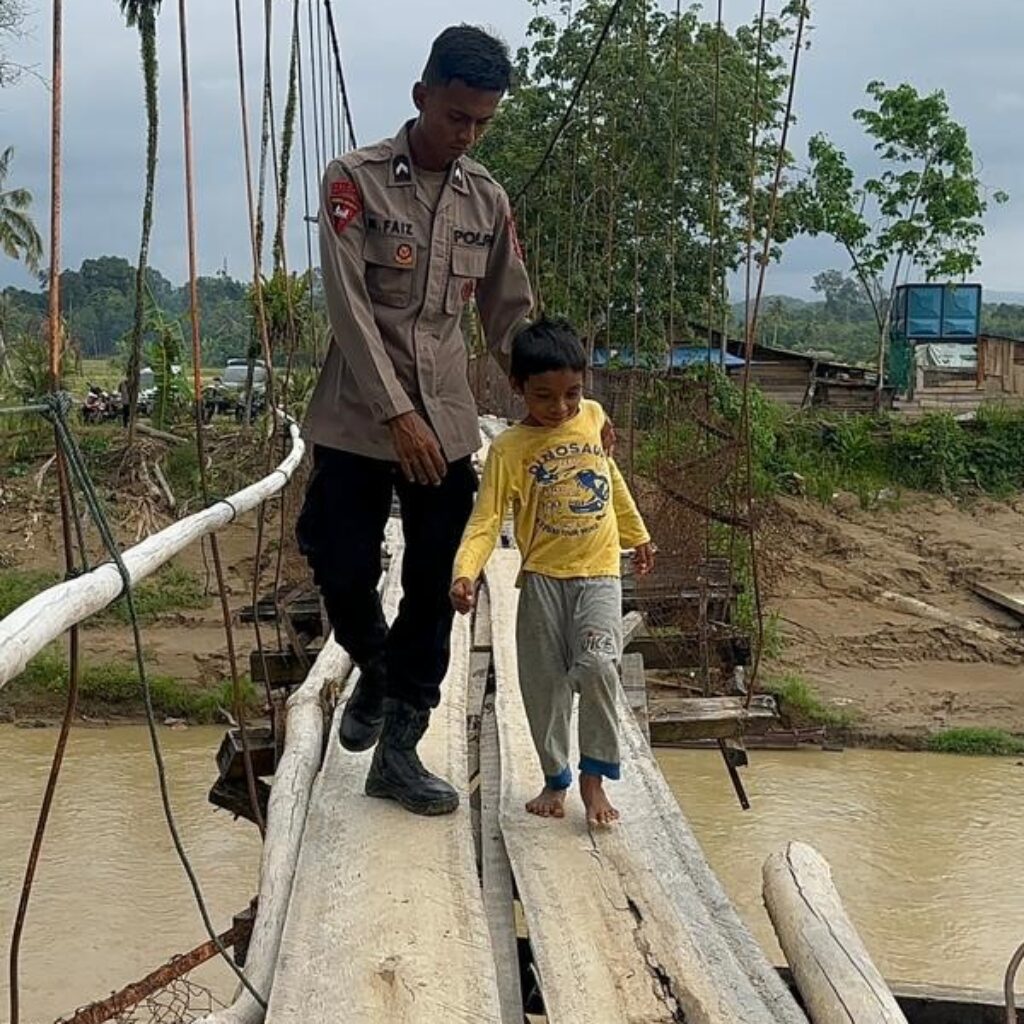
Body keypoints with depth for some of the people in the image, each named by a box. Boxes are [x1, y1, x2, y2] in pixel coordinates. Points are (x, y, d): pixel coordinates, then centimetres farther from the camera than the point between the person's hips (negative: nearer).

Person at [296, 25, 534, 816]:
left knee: (431, 590, 3)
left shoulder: (489, 201, 7)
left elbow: (511, 317, 12)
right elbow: (349, 306, -13)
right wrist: (396, 413, -19)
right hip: (358, 418, -3)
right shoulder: (355, 179, -6)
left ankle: (398, 750, 13)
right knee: (344, 573, -2)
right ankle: (374, 674, 30)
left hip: (448, 422, 3)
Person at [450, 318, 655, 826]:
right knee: (544, 683, 5)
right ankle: (555, 779, 25)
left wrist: (636, 535, 31)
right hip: (542, 579, -1)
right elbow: (485, 521, -13)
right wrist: (465, 572, -31)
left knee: (597, 666, -18)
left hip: (599, 574, 1)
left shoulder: (592, 417, 3)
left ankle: (594, 776, -1)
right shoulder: (509, 448, -8)